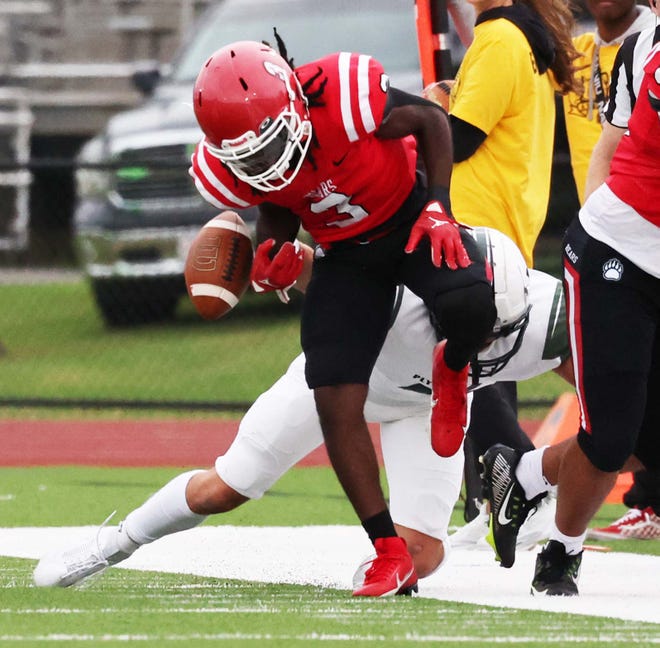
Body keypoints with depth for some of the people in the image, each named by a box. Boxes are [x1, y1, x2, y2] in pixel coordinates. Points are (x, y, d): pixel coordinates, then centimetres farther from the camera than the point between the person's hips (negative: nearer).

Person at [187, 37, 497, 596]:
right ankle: (391, 555, 0)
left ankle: (452, 371, 6)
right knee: (337, 406, -9)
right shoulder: (228, 169, -21)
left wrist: (440, 204, -23)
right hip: (344, 252, 3)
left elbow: (430, 122, -15)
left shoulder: (344, 93, -35)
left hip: (409, 215, -3)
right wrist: (272, 260, -18)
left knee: (469, 308, -34)